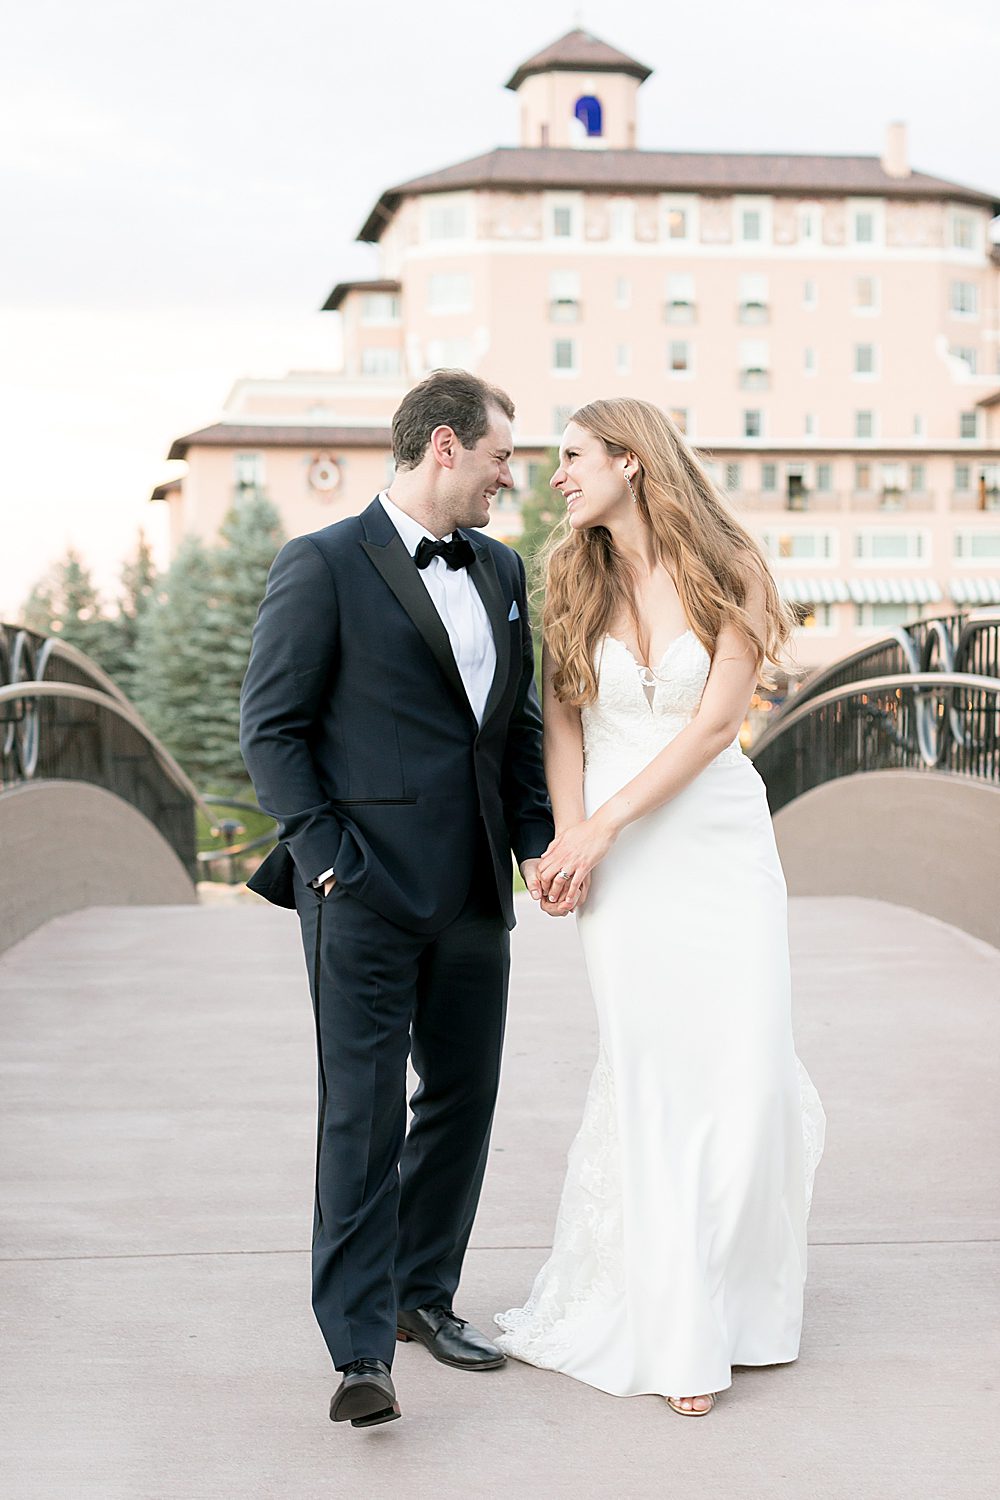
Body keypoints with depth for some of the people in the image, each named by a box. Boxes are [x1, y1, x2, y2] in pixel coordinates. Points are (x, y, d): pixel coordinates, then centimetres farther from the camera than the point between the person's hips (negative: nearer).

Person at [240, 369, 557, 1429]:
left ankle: (424, 1295, 28)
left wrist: (536, 839, 9)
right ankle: (360, 1351, -2)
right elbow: (271, 728, -7)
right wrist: (328, 856, -13)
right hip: (366, 893, -7)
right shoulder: (323, 566, -6)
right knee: (363, 1114, -6)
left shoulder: (500, 570, 15)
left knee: (463, 1100, 12)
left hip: (474, 893, 7)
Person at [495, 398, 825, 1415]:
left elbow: (714, 724, -9)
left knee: (745, 1069, -3)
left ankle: (739, 1295, 23)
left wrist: (603, 825, -14)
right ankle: (679, 1333, 9)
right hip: (617, 856, 1)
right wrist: (569, 842, -11)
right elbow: (561, 721, 4)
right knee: (649, 1072, -3)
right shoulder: (571, 580, 7)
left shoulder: (730, 572, -2)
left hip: (722, 839, -1)